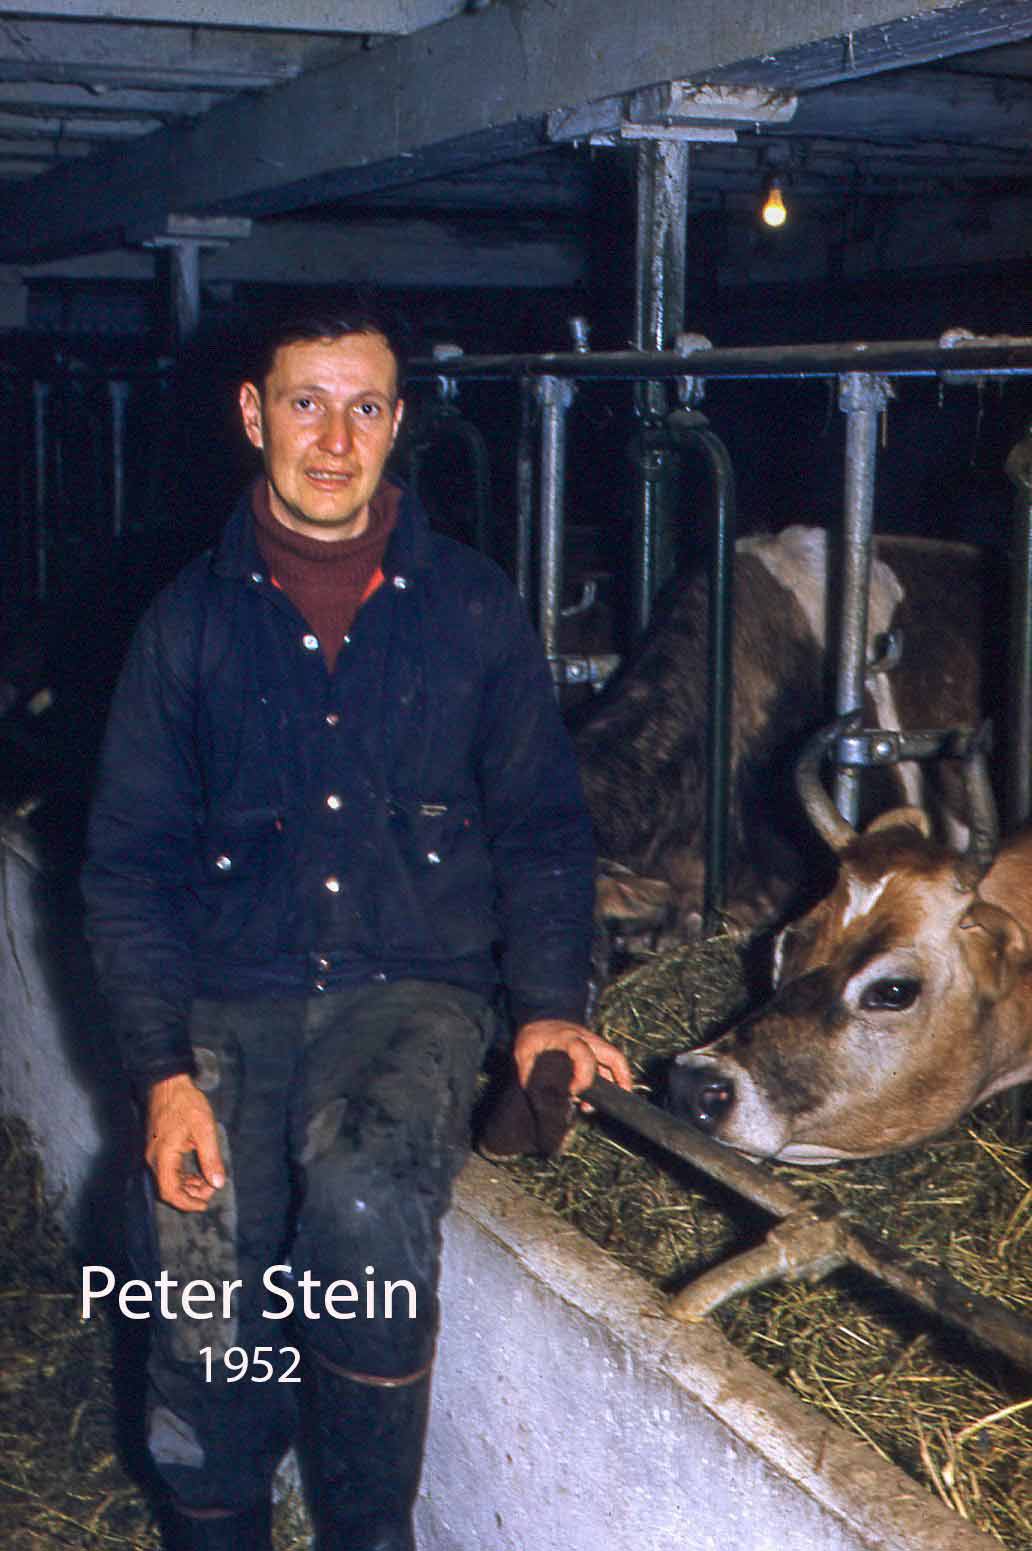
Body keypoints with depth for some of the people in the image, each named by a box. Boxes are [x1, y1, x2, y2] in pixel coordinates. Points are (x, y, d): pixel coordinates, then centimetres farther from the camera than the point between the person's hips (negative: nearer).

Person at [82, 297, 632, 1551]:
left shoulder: (470, 606, 8)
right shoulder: (190, 620, 7)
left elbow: (542, 825, 13)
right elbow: (129, 862, 6)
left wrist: (548, 1002, -4)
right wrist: (162, 1070, -7)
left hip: (417, 988, 0)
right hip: (232, 1001, 1)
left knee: (362, 1197, -32)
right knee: (202, 1342, -17)